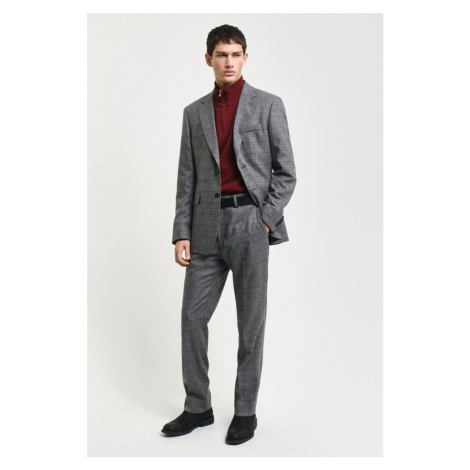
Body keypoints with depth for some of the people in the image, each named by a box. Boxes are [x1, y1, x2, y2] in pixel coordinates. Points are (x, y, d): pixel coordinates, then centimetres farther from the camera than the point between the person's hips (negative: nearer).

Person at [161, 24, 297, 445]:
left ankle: (246, 411, 17)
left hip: (250, 221, -3)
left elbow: (286, 172, 0)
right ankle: (198, 407, 20)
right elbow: (187, 178, 10)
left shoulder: (268, 105, 3)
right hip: (208, 225, 4)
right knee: (193, 316, 5)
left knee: (251, 322, 4)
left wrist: (265, 220, -10)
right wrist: (182, 233, 2)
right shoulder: (194, 112, 13)